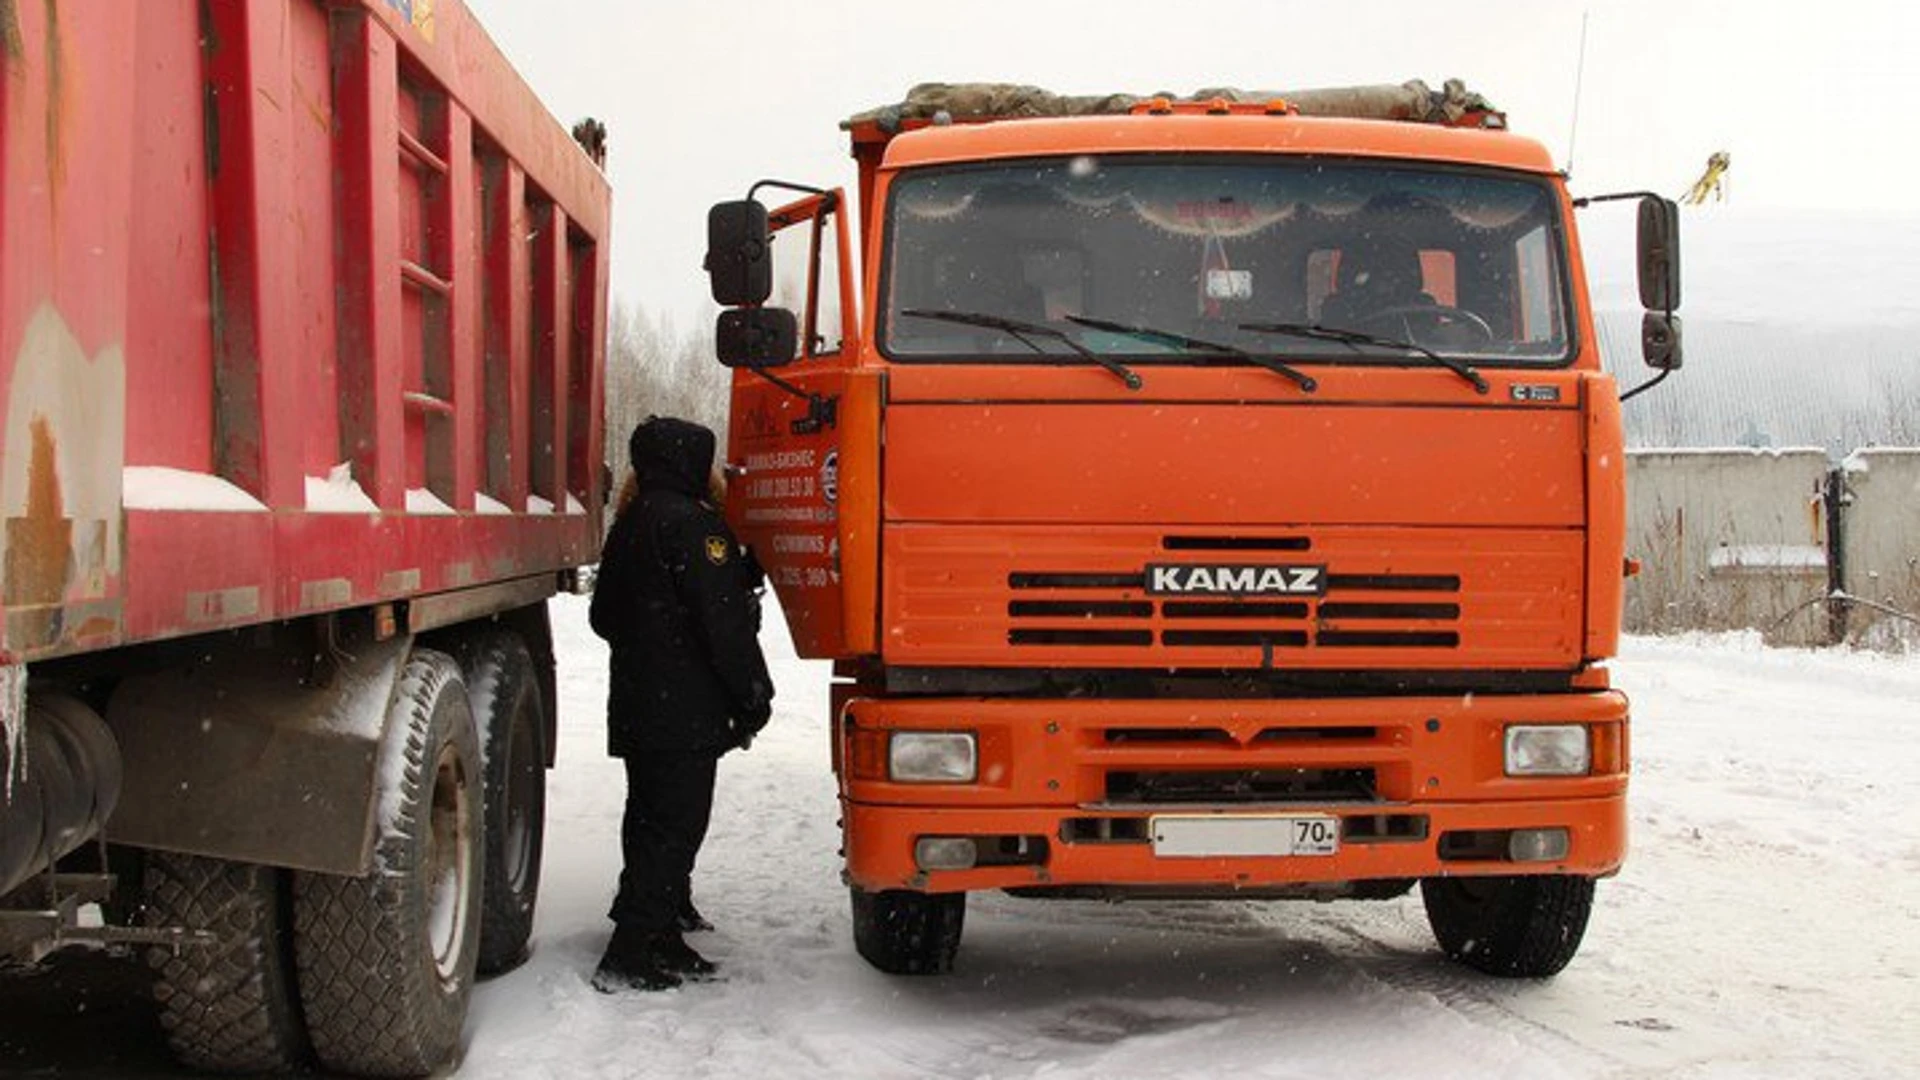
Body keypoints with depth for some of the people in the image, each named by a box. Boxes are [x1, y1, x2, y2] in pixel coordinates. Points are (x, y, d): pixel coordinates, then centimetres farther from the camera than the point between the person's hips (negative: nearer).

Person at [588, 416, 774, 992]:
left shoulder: (630, 524, 15)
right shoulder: (692, 523, -14)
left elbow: (604, 615, 23)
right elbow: (722, 620, -18)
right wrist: (753, 696, -10)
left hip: (635, 705, 10)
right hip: (684, 712, -10)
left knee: (651, 821, 16)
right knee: (674, 827, -8)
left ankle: (664, 934, 25)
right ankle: (628, 957, -10)